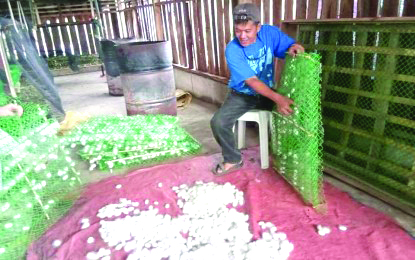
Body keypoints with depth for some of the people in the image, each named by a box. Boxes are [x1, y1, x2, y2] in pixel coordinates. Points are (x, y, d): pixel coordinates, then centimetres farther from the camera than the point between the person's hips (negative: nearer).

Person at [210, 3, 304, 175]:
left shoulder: (270, 33, -13)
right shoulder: (232, 50, -22)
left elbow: (292, 46, -5)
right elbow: (252, 81, -27)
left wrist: (294, 48, -33)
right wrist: (277, 98, -43)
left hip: (267, 92, 3)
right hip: (242, 95, -2)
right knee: (218, 122, -23)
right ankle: (233, 160, 1)